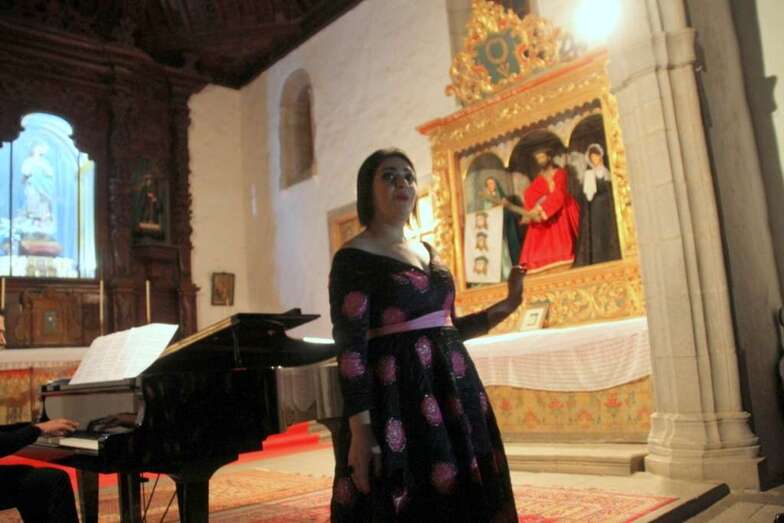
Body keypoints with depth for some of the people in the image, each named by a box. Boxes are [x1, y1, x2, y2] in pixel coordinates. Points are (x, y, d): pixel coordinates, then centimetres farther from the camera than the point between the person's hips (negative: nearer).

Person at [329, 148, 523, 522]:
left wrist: (507, 306, 13)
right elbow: (350, 348, -14)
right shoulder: (353, 258, -7)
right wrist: (361, 431, -19)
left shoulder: (426, 251, 15)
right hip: (399, 395, -7)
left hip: (452, 391, 7)